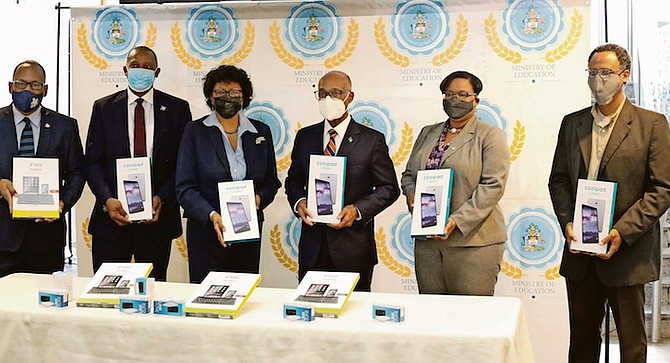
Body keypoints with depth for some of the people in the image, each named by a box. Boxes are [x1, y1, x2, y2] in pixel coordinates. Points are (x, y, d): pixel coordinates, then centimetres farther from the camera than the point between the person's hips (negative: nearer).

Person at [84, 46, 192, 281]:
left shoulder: (177, 109, 3)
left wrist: (162, 199, -12)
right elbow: (92, 162, 3)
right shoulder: (104, 107, 6)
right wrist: (107, 200, -12)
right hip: (111, 217, 1)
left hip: (157, 217, 0)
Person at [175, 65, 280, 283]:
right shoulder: (195, 131, 0)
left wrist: (259, 198, -8)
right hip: (206, 231, -2)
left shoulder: (261, 132, 8)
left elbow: (272, 181, 13)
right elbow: (184, 188, -5)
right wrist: (212, 215, -20)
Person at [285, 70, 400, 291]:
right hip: (312, 247, 3)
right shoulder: (305, 137, 10)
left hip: (353, 249, -3)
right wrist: (298, 202, -5)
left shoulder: (372, 140, -1)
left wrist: (358, 210, -14)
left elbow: (389, 188, 0)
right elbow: (293, 180, 17)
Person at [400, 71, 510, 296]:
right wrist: (412, 196, -2)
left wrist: (457, 221, -19)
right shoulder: (427, 134, 17)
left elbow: (493, 185, -10)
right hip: (427, 240, 5)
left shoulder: (490, 136, 0)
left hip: (473, 240, -5)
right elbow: (408, 174, 21)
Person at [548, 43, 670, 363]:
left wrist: (622, 232, -17)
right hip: (580, 251, 4)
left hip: (628, 251, -4)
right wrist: (566, 223, -5)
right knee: (581, 336, 12)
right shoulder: (572, 123, 10)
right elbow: (558, 179, 11)